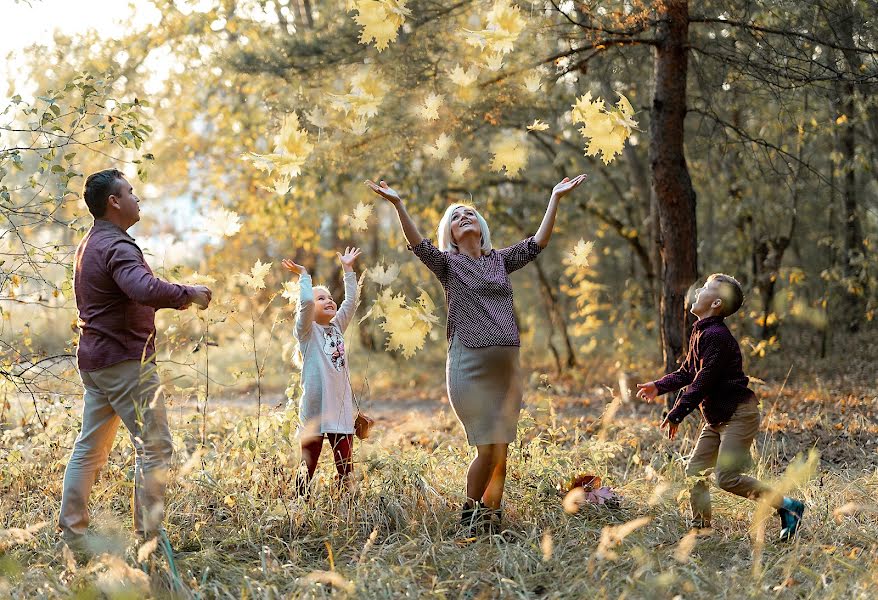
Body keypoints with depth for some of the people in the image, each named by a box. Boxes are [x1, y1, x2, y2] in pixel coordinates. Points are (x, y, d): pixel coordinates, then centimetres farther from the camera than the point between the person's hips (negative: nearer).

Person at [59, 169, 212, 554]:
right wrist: (187, 294, -21)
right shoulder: (116, 247, -16)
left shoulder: (89, 245, 17)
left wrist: (169, 301, 16)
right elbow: (145, 288, -35)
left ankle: (71, 530, 14)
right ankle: (148, 534, -5)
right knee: (155, 447, -5)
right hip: (126, 362, -10)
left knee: (90, 447, 12)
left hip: (94, 360, 10)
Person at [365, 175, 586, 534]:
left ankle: (492, 518, 10)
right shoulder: (447, 264, 6)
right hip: (469, 365, -4)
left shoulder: (500, 260, 17)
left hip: (506, 366, 4)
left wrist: (555, 199, 6)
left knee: (501, 452, 3)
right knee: (486, 450, -7)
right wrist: (398, 204, -24)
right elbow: (419, 245, -11)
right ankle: (469, 516, 9)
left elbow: (537, 243, 11)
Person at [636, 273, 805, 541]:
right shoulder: (700, 333, 12)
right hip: (717, 418, 10)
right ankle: (701, 528, 12)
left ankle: (787, 506, -3)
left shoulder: (717, 336, -20)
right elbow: (687, 372, 20)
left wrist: (676, 414, -19)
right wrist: (659, 386, 6)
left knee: (727, 477, -14)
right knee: (695, 473, 5)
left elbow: (703, 382, -22)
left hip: (739, 414, -10)